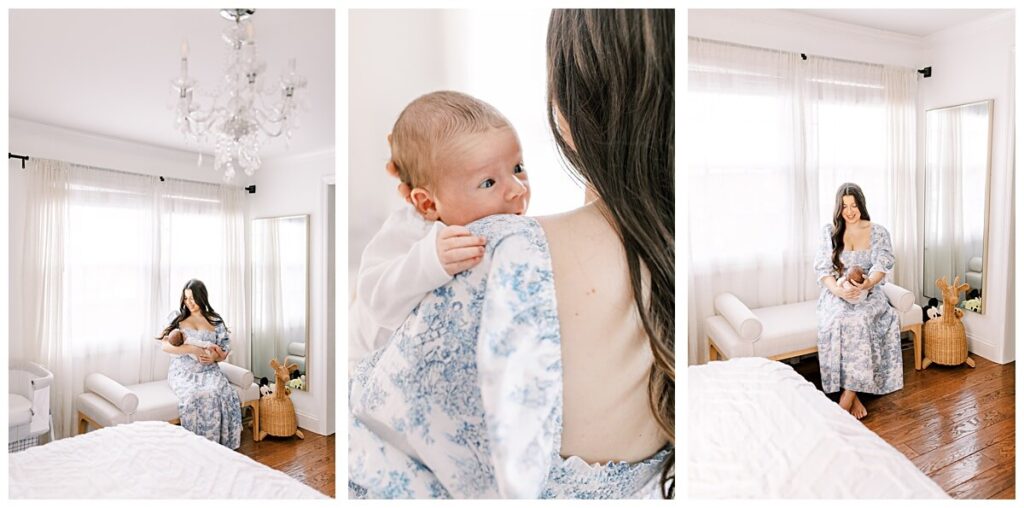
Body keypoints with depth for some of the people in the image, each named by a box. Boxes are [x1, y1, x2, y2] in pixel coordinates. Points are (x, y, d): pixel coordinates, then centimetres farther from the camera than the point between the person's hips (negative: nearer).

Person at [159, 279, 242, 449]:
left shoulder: (216, 321, 10)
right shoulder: (177, 318, 8)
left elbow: (225, 350, 10)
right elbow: (166, 345, -5)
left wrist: (214, 356, -13)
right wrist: (193, 349, -19)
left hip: (208, 370, 1)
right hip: (183, 371, -1)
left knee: (223, 394, -31)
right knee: (196, 396, -34)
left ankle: (221, 444, -21)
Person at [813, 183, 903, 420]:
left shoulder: (878, 232, 5)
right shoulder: (829, 232, 5)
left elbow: (882, 267, -7)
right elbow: (823, 268, -2)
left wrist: (864, 285, -29)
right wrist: (838, 290, -23)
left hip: (869, 292, 0)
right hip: (837, 293, 1)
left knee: (860, 320, -35)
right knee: (837, 320, -34)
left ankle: (849, 394, -30)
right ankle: (854, 395, -26)